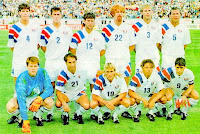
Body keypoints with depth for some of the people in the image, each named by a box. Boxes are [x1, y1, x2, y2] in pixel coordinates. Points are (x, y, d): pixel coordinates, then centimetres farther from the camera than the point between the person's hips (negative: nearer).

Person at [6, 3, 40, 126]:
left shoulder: (36, 27, 7)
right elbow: (12, 46, 5)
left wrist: (32, 52, 6)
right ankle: (16, 114, 9)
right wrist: (21, 53, 1)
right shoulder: (14, 28, -1)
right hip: (19, 62, -2)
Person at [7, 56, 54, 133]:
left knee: (50, 102, -30)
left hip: (38, 97, 2)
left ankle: (38, 115, 2)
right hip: (24, 99, -2)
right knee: (10, 108, -32)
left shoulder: (43, 73, -16)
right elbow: (21, 98, -34)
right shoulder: (22, 78, -26)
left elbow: (49, 89, -17)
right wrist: (25, 121, -42)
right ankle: (21, 117, 3)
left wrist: (39, 99, -38)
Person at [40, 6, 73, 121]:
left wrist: (64, 55, 9)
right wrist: (51, 54, 4)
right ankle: (50, 112, 7)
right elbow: (42, 45, 10)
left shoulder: (68, 30, 7)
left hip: (63, 62, 1)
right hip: (50, 63, -1)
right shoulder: (46, 30, 2)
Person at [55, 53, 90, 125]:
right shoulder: (63, 74, -21)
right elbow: (58, 91, -21)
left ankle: (79, 115, 8)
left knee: (86, 106, -29)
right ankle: (65, 115, 4)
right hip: (67, 93, -1)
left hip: (79, 92, 1)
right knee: (58, 104, -31)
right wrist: (64, 103, -36)